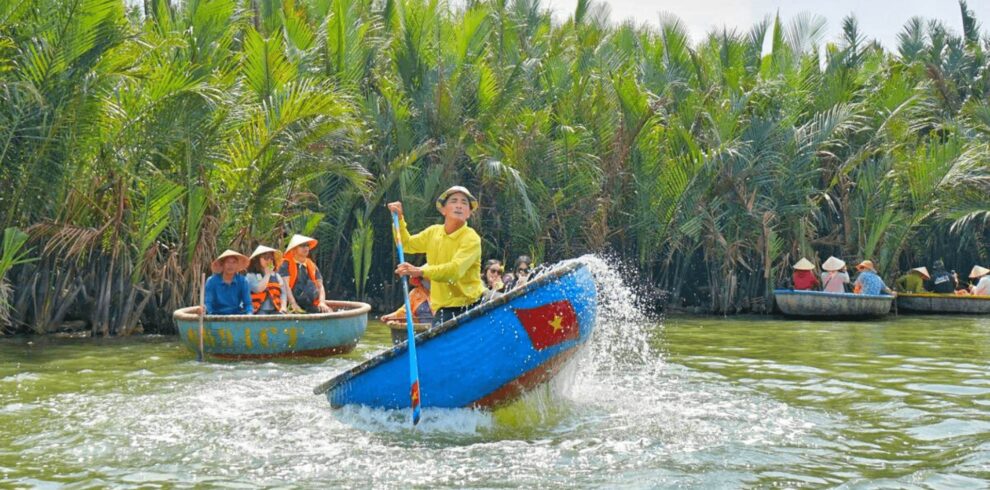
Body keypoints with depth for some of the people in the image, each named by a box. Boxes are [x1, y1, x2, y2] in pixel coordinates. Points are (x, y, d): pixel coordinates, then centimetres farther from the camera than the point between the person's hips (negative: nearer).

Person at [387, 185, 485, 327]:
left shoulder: (471, 238, -13)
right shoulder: (433, 232, 7)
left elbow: (455, 270, -28)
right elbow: (406, 244, 24)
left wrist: (421, 271, -38)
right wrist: (399, 218, 10)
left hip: (470, 305, -4)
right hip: (442, 308, 5)